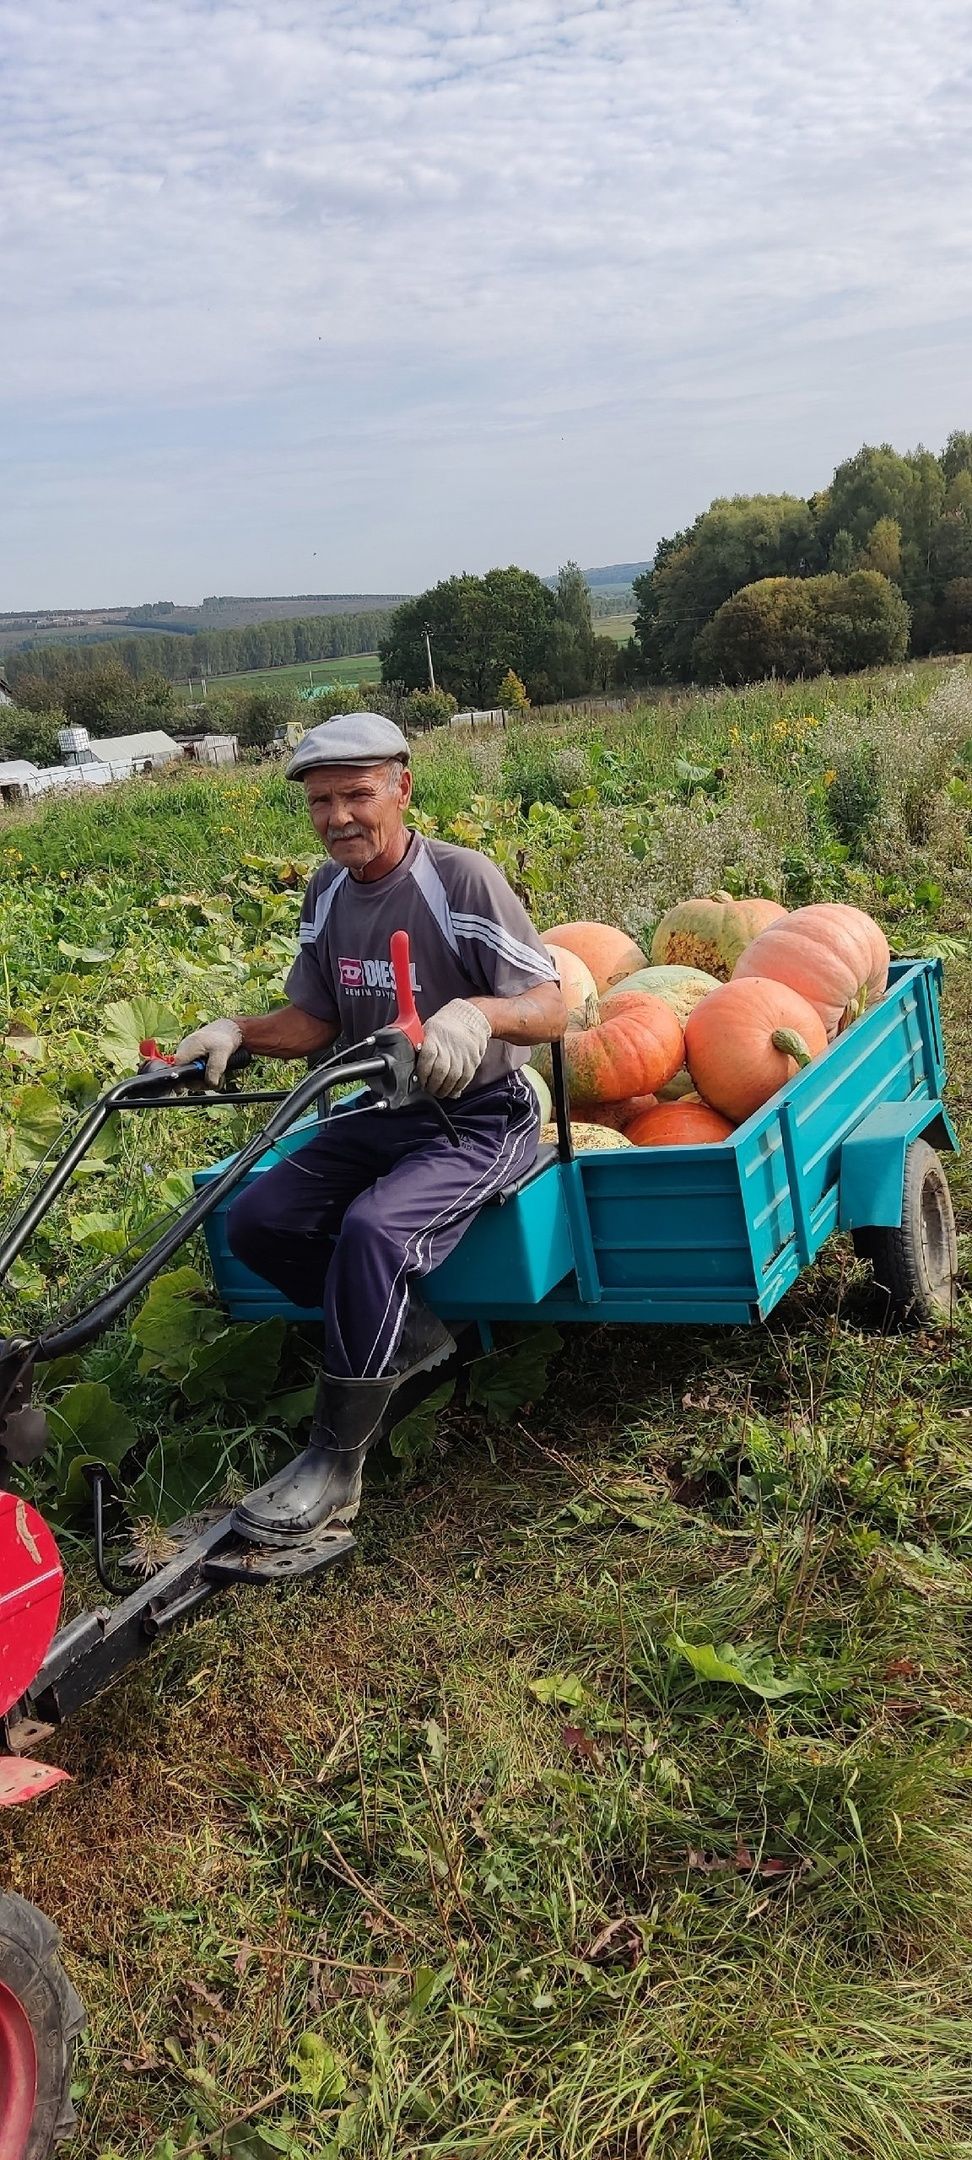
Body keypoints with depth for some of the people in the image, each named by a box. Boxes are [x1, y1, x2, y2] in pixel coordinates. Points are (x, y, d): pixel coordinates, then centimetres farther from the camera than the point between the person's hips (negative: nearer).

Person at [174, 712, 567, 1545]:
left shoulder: (461, 878, -16)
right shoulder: (328, 891, 4)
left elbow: (551, 1008, -19)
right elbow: (314, 1020, 11)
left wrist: (476, 1013, -40)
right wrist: (236, 1030, -8)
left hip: (481, 1118, -7)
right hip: (383, 1112, 7)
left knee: (373, 1227, -32)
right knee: (257, 1220, -8)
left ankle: (335, 1466, -19)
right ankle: (411, 1337, 8)